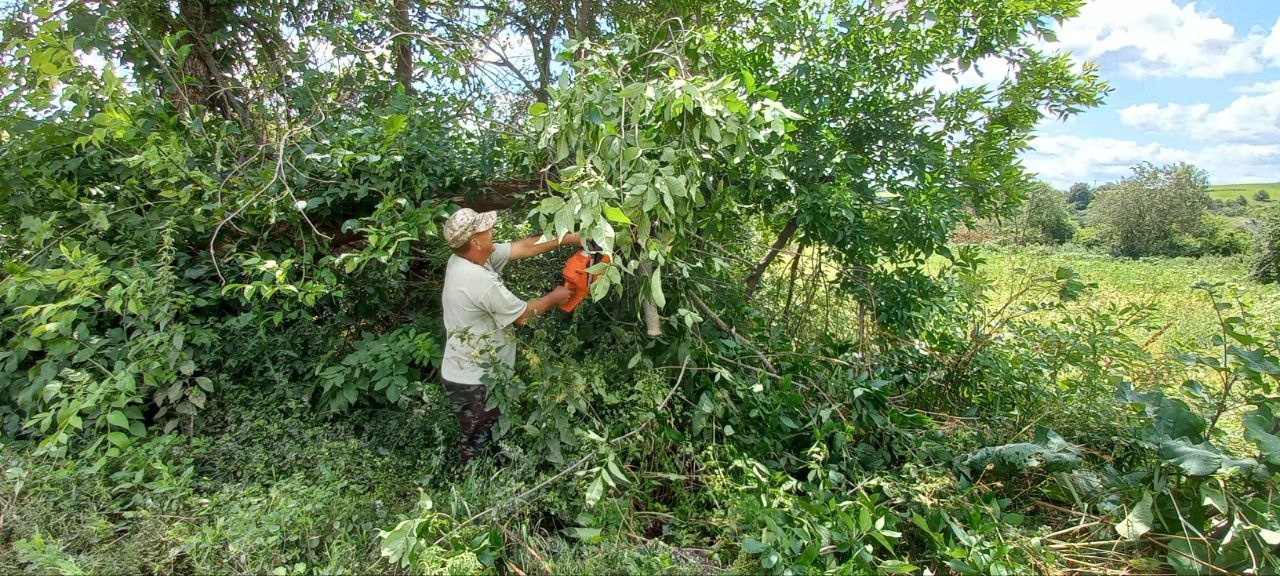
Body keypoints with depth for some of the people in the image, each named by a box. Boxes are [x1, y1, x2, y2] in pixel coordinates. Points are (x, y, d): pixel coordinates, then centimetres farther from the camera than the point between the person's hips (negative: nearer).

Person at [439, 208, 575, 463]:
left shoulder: (464, 258, -4)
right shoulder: (481, 281, -32)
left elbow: (522, 248, 2)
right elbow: (522, 315, -18)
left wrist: (566, 239, 3)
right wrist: (553, 297, -1)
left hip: (466, 373, 9)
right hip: (473, 383, -9)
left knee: (482, 436, 27)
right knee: (478, 443, 10)